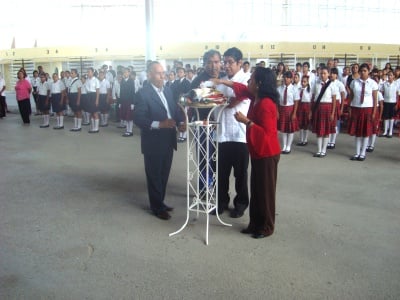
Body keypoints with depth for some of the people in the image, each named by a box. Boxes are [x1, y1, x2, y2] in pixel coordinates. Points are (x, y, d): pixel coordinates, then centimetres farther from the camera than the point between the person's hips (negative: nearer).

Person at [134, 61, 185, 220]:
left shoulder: (168, 90, 10)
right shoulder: (143, 93, -12)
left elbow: (175, 109, 12)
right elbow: (138, 118, -18)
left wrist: (180, 122, -9)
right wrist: (159, 124, -28)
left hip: (168, 141, 7)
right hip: (153, 142, -6)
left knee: (164, 175, 17)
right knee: (154, 176, 8)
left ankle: (160, 202, 33)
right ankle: (157, 207, 21)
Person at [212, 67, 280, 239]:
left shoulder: (266, 104, -24)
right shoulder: (256, 98, 5)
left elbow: (266, 133, -27)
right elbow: (242, 89, 24)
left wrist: (246, 121, -24)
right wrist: (222, 82, 20)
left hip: (267, 154, -10)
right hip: (258, 152, 10)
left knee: (265, 191, 3)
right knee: (256, 190, 16)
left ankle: (267, 227, 18)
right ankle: (255, 224, 28)